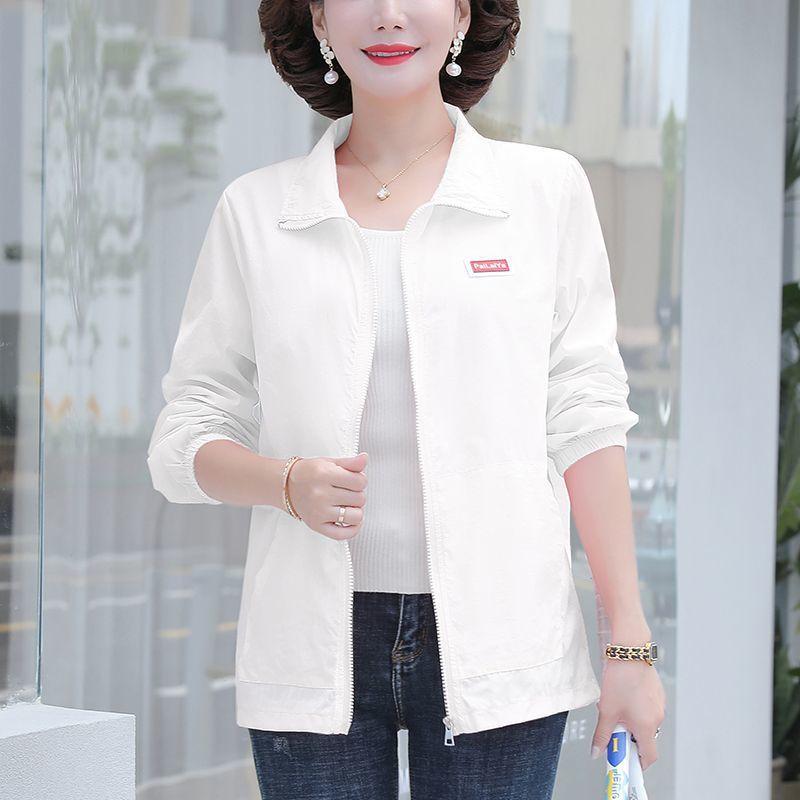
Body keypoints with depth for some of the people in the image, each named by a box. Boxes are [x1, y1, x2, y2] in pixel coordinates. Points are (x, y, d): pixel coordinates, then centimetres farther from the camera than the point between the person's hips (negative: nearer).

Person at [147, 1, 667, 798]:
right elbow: (184, 438, 8)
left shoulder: (546, 188, 5)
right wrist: (288, 484, -13)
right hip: (315, 656, 1)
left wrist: (630, 642, -3)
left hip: (495, 640, -1)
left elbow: (584, 424, 2)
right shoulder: (254, 209, 8)